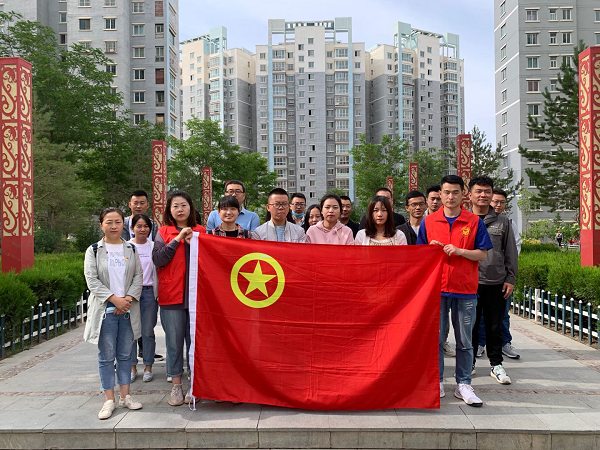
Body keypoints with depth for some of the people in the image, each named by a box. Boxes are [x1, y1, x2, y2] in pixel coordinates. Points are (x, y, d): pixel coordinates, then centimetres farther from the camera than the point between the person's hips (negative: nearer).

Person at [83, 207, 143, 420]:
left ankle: (125, 396, 18)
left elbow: (138, 277, 5)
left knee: (125, 354, 9)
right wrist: (114, 298, -15)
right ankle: (109, 400, 9)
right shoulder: (94, 250, 1)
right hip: (105, 310, -2)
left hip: (128, 309, 3)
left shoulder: (131, 249, 9)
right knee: (106, 356, 2)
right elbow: (92, 280, -7)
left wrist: (129, 298, -11)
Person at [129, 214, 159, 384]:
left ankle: (148, 368, 14)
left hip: (149, 292, 0)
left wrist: (157, 292, 2)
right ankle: (132, 368, 14)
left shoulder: (154, 246, 6)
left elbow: (158, 269, 8)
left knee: (148, 332, 4)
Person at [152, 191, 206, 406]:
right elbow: (157, 259, -7)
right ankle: (176, 386, 17)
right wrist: (177, 240, -12)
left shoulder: (200, 231, 8)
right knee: (174, 341, 5)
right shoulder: (163, 233, 6)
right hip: (171, 295, 0)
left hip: (195, 294, 0)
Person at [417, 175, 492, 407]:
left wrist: (460, 251, -15)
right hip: (436, 287, 1)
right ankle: (436, 382, 15)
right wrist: (431, 249, -9)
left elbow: (482, 254, 1)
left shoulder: (474, 221, 3)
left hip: (465, 289, 0)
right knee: (436, 338, 4)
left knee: (464, 341, 6)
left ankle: (463, 385, 15)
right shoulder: (428, 222, 7)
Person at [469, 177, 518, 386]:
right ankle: (468, 362, 20)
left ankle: (496, 364, 19)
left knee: (495, 326, 8)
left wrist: (510, 279, 3)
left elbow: (511, 252, 9)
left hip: (496, 283, 1)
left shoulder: (502, 221, 7)